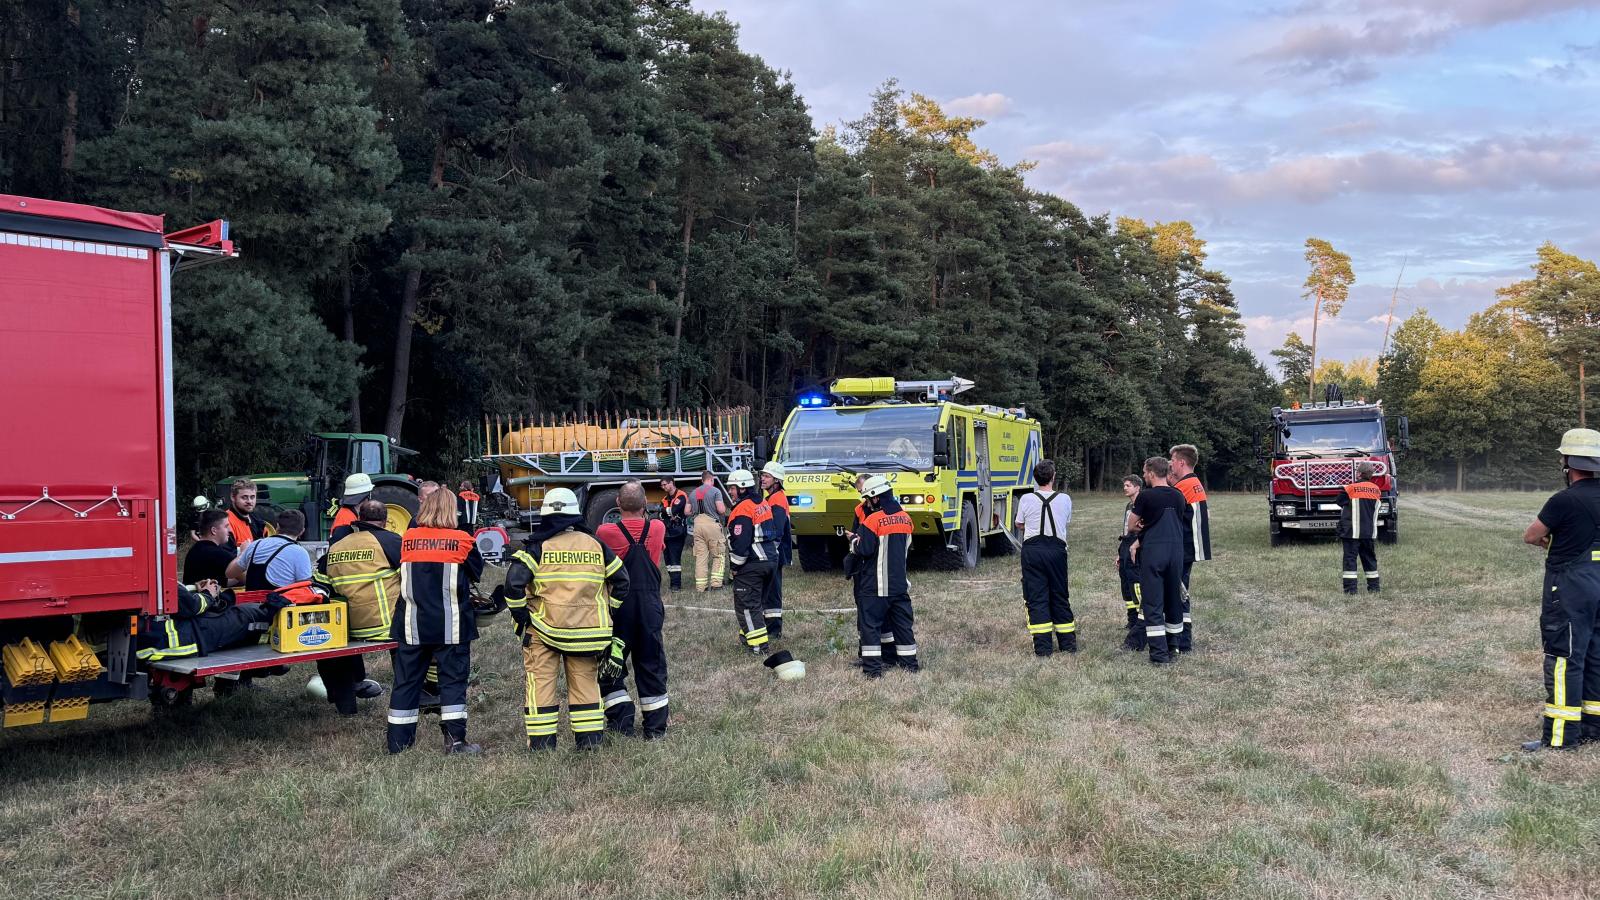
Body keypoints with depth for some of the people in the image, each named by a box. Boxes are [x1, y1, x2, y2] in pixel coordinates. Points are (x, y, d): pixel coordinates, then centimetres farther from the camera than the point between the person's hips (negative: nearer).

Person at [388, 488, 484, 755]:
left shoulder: (407, 538, 0)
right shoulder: (462, 540, -7)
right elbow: (477, 573, 7)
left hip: (412, 625, 3)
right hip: (451, 625, -2)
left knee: (407, 680, 9)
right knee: (453, 678, 5)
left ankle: (398, 743, 13)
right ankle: (455, 740, 3)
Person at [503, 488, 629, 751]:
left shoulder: (538, 546, -5)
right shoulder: (596, 545, 6)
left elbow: (514, 580, -15)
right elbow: (621, 581, 9)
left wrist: (520, 614, -2)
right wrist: (606, 613, 16)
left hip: (544, 628, -3)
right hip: (588, 629, 3)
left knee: (541, 683, 5)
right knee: (585, 682, 13)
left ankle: (541, 743, 6)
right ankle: (590, 739, 16)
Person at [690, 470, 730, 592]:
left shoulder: (693, 493, 14)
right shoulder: (715, 491, -3)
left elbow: (687, 511, 16)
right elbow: (721, 510, -12)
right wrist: (724, 507, 11)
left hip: (698, 523, 5)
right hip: (712, 523, -5)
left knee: (700, 556, 7)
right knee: (719, 555, 4)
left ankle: (701, 586, 6)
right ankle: (716, 583, -5)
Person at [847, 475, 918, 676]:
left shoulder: (873, 520, -15)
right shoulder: (905, 518, 6)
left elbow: (864, 550, -17)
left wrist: (854, 540, 5)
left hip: (875, 585, -6)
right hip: (899, 583, 6)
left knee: (870, 623, 0)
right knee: (903, 622, 15)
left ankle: (872, 667, -3)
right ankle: (909, 662, 21)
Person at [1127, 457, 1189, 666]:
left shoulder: (1146, 496, -8)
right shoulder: (1179, 496, 8)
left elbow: (1132, 524, 2)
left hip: (1152, 553, -5)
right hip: (1176, 551, 5)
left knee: (1153, 603, -2)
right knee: (1174, 600, 16)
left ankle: (1159, 653, -6)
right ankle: (1173, 646, 24)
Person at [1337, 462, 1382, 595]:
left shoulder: (1350, 489, -13)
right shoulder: (1376, 490, 5)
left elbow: (1340, 502, 1)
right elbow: (1376, 508, 16)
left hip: (1352, 532, -5)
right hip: (1369, 532, 5)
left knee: (1350, 558, -2)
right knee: (1370, 559, 14)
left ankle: (1350, 588, -7)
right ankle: (1373, 587, 17)